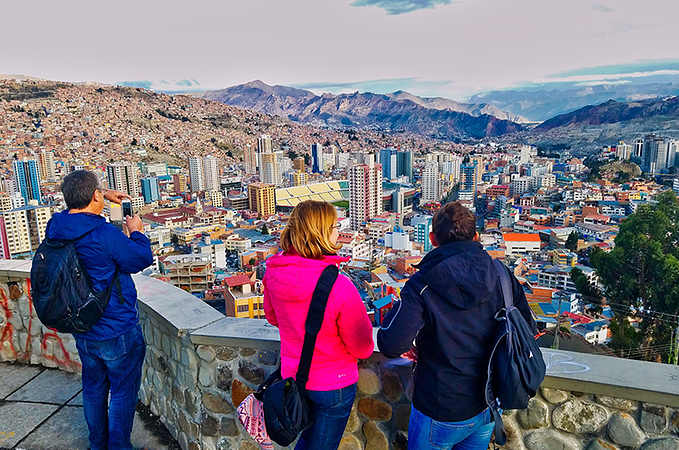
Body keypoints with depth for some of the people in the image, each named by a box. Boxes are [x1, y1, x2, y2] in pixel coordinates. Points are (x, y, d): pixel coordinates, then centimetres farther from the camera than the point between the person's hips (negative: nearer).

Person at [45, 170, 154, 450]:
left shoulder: (55, 227, -5)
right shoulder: (104, 235, -28)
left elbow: (75, 208, 19)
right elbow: (143, 259, -14)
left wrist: (104, 196, 20)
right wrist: (136, 232, 2)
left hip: (82, 331, 8)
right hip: (117, 332, -8)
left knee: (93, 388, 23)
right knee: (123, 392, 10)